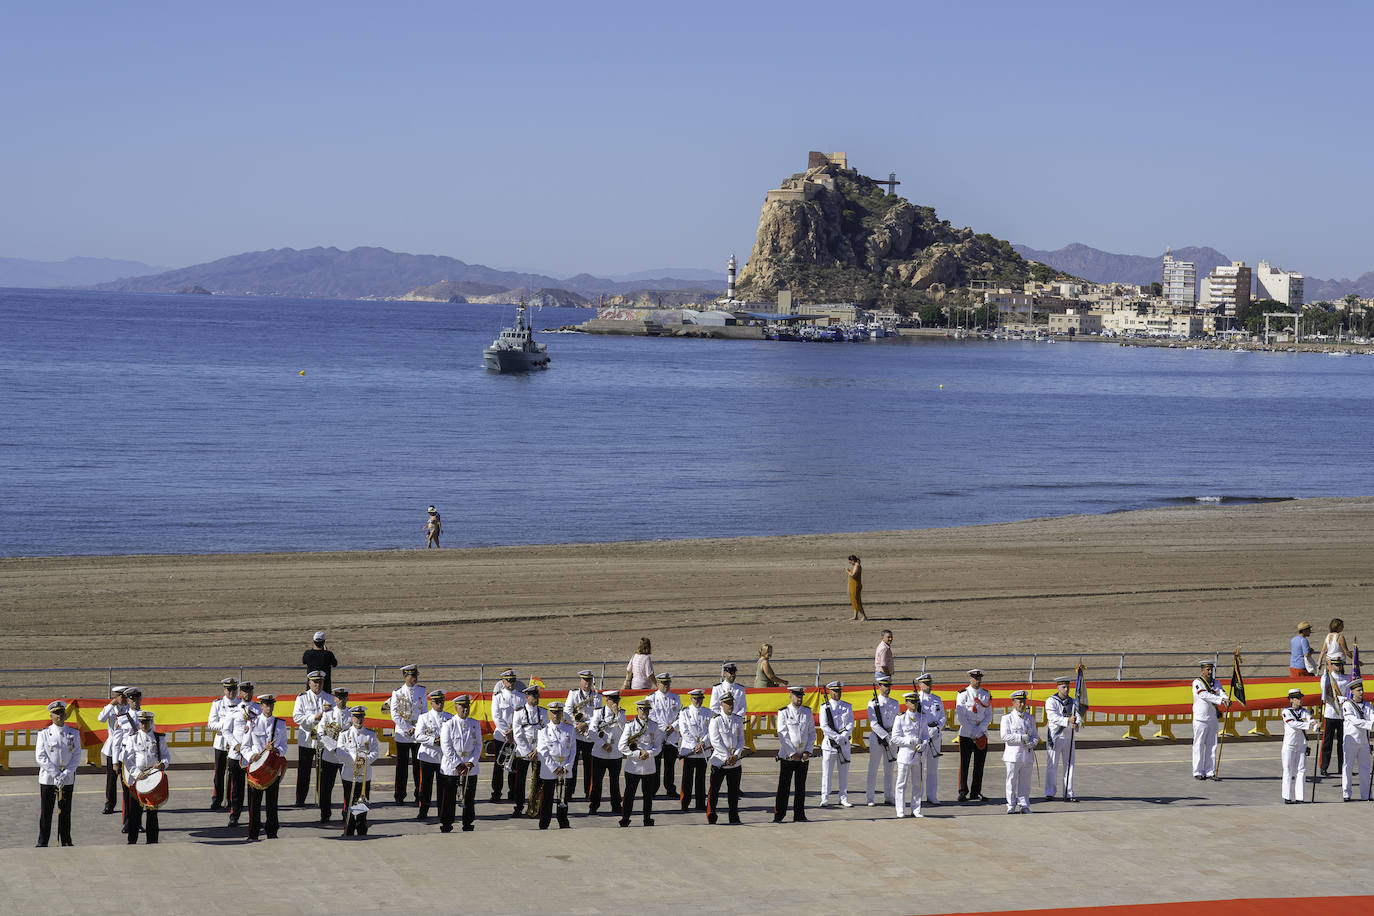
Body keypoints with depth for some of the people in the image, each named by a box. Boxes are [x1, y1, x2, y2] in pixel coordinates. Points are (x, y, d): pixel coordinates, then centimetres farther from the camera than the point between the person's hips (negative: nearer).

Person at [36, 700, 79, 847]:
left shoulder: (74, 734, 3)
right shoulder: (44, 734, -1)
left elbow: (76, 757, 0)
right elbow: (40, 757, -7)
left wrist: (65, 774, -13)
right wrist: (56, 774, -14)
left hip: (68, 779, 1)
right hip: (47, 779, -1)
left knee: (65, 811, 7)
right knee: (45, 811, 2)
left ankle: (66, 841, 16)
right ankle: (42, 842, 11)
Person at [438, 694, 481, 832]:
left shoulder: (475, 724, 7)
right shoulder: (448, 724, -4)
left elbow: (478, 745, 6)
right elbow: (446, 747, -9)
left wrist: (471, 763, -8)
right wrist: (458, 765, -14)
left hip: (471, 769, 3)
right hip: (451, 768, -3)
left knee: (469, 799, 6)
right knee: (448, 800, 0)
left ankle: (468, 826, 16)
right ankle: (446, 827, 8)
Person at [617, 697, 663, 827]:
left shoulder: (654, 726, 6)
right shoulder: (630, 726, -3)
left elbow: (658, 746, 6)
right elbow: (622, 746, -8)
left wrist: (648, 753, -14)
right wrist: (638, 754, -15)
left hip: (650, 768, 3)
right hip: (633, 767, -3)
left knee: (648, 795, 9)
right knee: (629, 794, 2)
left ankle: (648, 820, 19)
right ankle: (625, 820, 8)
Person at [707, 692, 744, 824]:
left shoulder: (738, 720, 7)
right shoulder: (715, 720, -7)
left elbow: (741, 740, 8)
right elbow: (715, 741, -11)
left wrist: (736, 755, -8)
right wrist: (727, 757, -13)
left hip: (735, 763, 4)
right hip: (719, 761, -4)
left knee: (734, 791, 9)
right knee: (714, 790, 0)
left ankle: (734, 817, 18)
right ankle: (711, 817, 9)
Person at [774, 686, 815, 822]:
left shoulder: (808, 713, 8)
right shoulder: (783, 713, -4)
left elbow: (812, 733, 8)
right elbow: (782, 735, -8)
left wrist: (808, 752, -5)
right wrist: (792, 754, -13)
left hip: (803, 757, 4)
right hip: (787, 756, -4)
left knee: (800, 787, 8)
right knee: (783, 787, -4)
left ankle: (799, 815, 15)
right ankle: (778, 816, 0)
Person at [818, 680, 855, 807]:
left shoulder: (847, 707, 9)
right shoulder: (825, 707, -1)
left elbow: (851, 724, 2)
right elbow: (824, 726, -8)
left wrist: (843, 736, -14)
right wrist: (837, 737, -15)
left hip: (845, 744, 3)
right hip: (829, 744, -3)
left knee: (844, 773, 6)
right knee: (826, 772, -2)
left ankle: (844, 799, 13)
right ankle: (825, 800, 2)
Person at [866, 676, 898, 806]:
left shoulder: (894, 703, 11)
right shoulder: (873, 704, -4)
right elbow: (873, 724, -12)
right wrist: (886, 737, -19)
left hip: (891, 738, 4)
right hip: (877, 737, -4)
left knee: (889, 769, 10)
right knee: (873, 770, -1)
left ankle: (888, 797, 17)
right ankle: (870, 799, 2)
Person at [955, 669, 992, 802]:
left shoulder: (986, 695, 7)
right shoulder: (963, 694, -2)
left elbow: (988, 717, 4)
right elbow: (961, 717, -7)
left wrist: (978, 731, -10)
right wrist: (972, 733, -11)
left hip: (981, 735, 3)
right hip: (966, 735, -3)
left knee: (979, 765, 4)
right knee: (964, 764, -3)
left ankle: (975, 793, 9)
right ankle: (963, 792, 4)